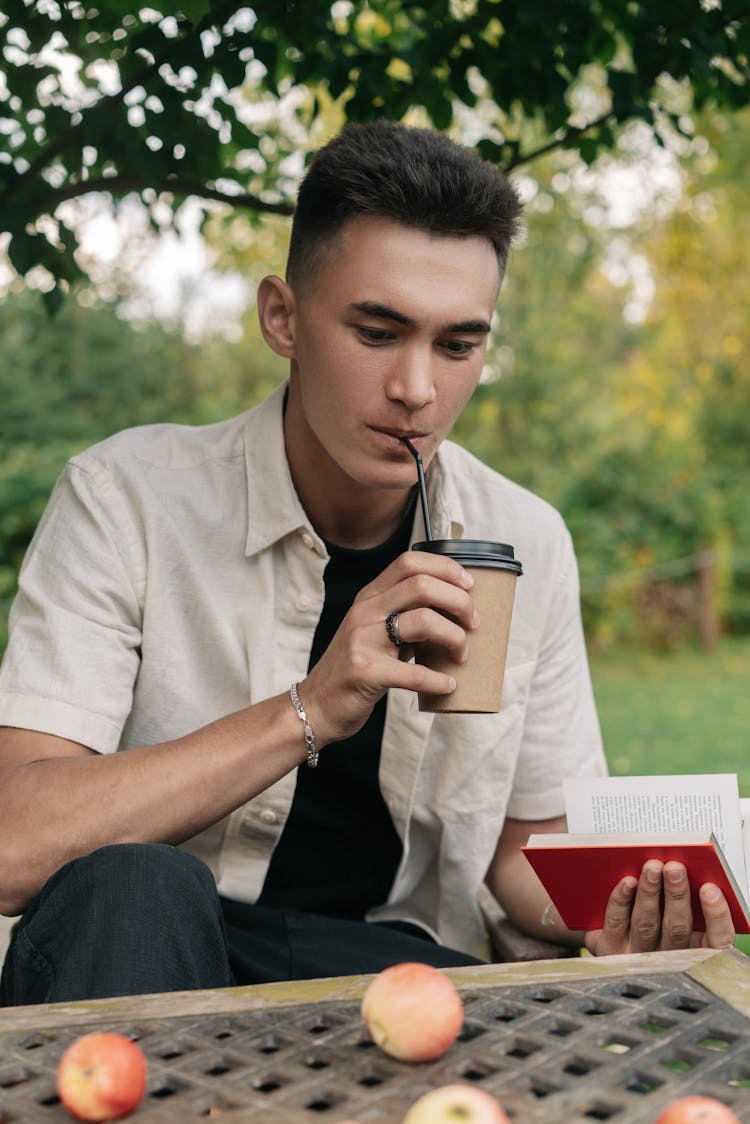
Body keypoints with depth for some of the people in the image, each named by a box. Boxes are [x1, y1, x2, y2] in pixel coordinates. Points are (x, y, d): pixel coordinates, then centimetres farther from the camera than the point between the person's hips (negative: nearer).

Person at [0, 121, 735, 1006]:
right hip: (139, 961, -1)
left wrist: (617, 918, -15)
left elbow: (525, 849, 9)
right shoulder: (126, 499, -11)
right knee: (128, 882, -35)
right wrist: (307, 712, -28)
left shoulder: (523, 543, 0)